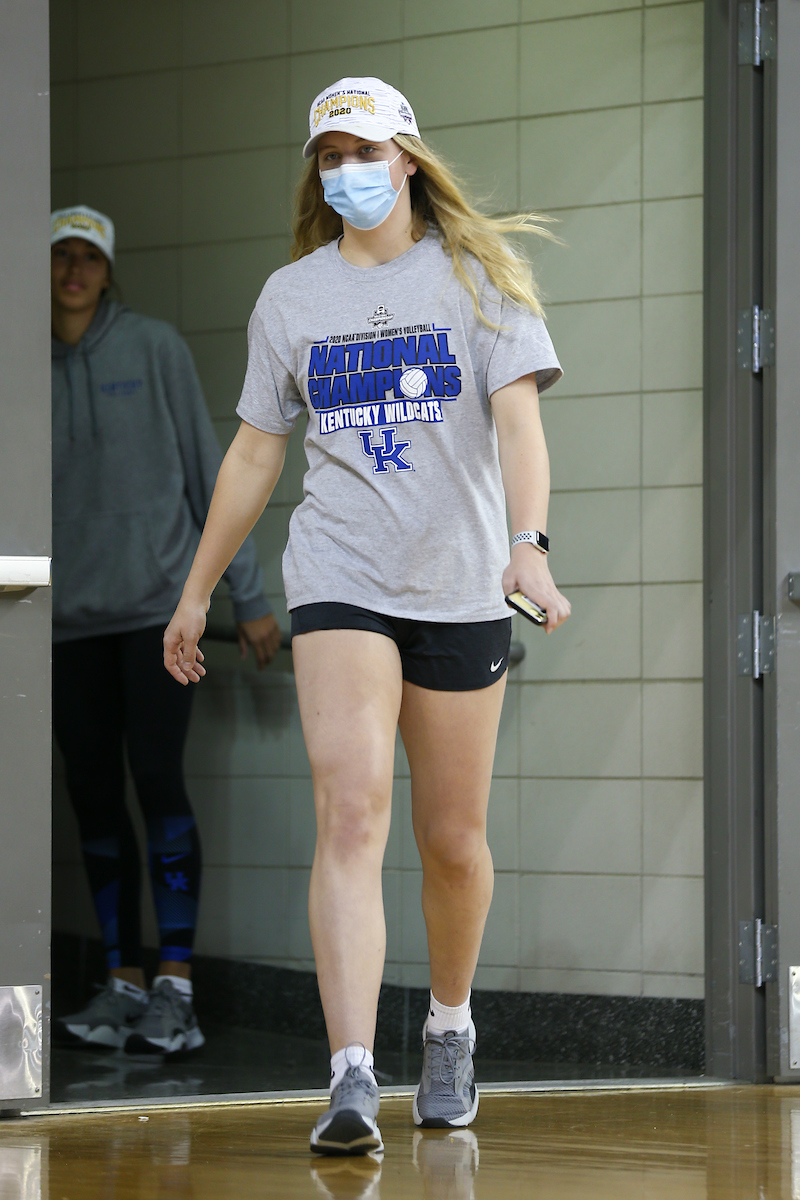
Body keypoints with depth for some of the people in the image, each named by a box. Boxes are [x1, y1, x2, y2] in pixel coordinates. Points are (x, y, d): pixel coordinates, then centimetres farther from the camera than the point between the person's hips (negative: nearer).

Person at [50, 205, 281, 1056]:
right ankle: (123, 985, 11)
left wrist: (247, 597, 1)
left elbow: (207, 469, 3)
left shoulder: (154, 349, 2)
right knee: (93, 794, 4)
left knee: (157, 778, -12)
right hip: (72, 617, 3)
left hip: (158, 602, -3)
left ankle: (175, 990, -12)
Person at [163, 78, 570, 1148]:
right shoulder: (290, 296, 8)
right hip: (339, 579, 0)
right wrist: (197, 593, 16)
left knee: (452, 839, 8)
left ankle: (450, 1024, 35)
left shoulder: (478, 278, 1)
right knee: (350, 815, -17)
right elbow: (254, 454, 15)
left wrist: (530, 544, -27)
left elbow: (517, 417, -11)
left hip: (463, 587, 0)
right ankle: (353, 1083, -25)